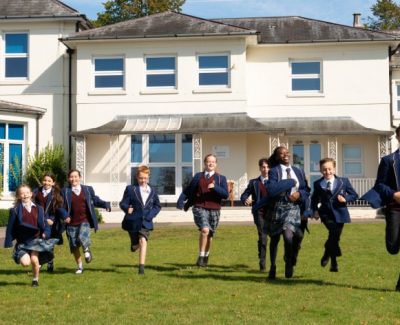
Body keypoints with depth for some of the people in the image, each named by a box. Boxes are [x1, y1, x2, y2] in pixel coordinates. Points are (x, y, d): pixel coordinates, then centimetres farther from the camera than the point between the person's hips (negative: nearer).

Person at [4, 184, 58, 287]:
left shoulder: (38, 209, 7)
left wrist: (46, 232, -10)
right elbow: (10, 227, 1)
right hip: (22, 242, -1)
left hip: (36, 239, 1)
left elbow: (44, 224, 9)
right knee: (25, 262, -19)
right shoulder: (15, 210, -1)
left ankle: (35, 279, 12)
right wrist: (8, 243, -2)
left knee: (34, 259, -15)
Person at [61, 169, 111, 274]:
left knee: (82, 237, -26)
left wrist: (106, 204, -6)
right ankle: (79, 266, 26)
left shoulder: (88, 189, 7)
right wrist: (65, 216, -16)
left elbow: (95, 200, 12)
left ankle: (87, 250, 8)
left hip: (85, 221, -1)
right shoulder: (65, 191, 3)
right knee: (74, 246, 6)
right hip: (72, 223, 1)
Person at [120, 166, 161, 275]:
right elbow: (123, 203, -4)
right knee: (136, 244, 10)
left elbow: (157, 205, 16)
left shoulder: (152, 191, 8)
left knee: (143, 241, -17)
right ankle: (134, 245, 49)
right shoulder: (130, 189, -1)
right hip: (133, 222, -1)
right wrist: (127, 209, -26)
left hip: (146, 222, 1)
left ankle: (141, 267, -16)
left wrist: (152, 214, -2)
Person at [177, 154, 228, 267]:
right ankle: (201, 256, -12)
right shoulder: (198, 176, 11)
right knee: (205, 230, -23)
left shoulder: (221, 178, 8)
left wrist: (215, 187, -19)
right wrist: (181, 201, -1)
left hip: (214, 210, 2)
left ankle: (206, 256, 35)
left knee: (210, 235, 11)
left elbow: (225, 194, -4)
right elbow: (188, 190, 10)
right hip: (199, 208, -2)